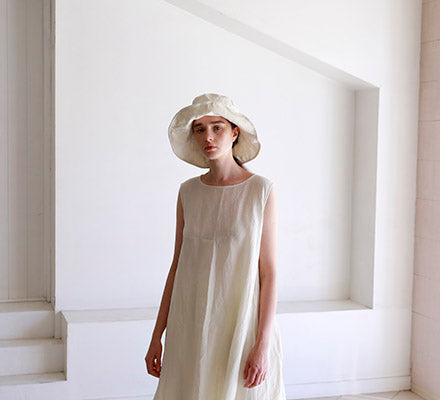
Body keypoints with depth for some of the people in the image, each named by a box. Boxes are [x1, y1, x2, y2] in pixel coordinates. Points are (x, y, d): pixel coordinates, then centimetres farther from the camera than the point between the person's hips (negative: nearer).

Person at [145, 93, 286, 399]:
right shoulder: (188, 192, 6)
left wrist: (263, 345, -13)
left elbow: (269, 272, -7)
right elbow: (178, 265, 9)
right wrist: (157, 336, 7)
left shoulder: (261, 190, -6)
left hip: (242, 325, -3)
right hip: (191, 329, 3)